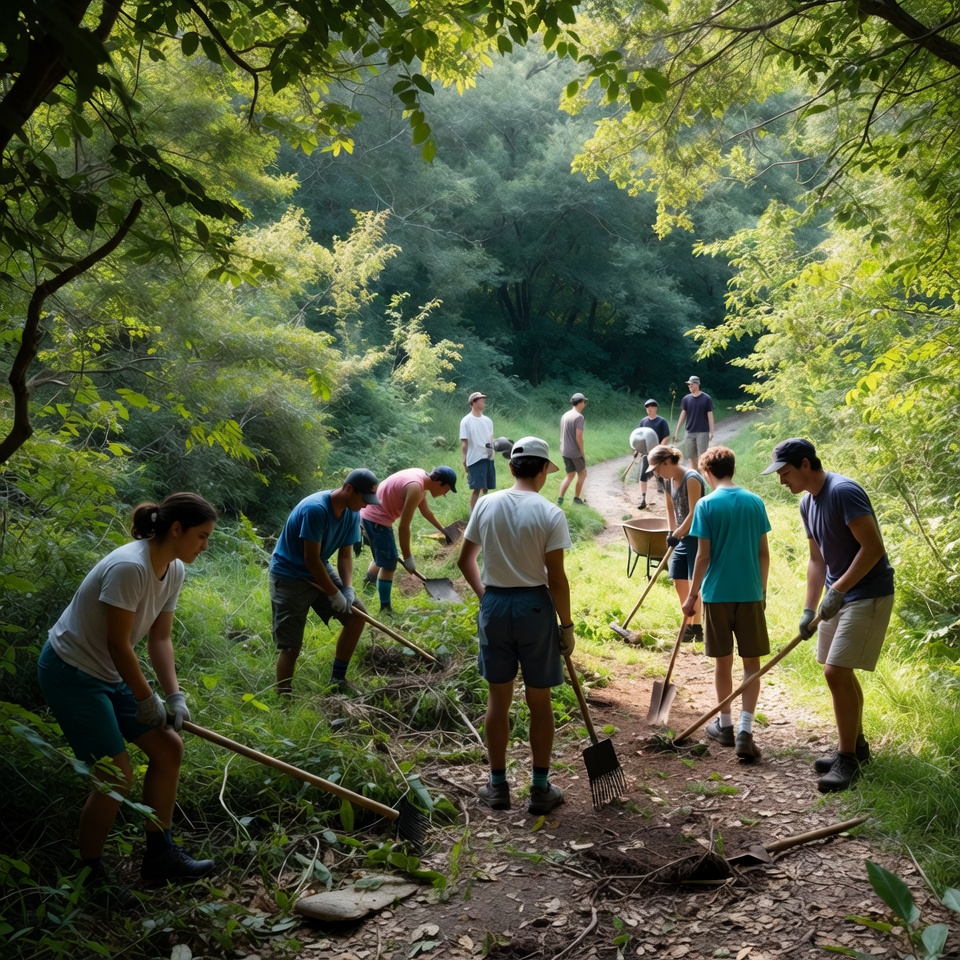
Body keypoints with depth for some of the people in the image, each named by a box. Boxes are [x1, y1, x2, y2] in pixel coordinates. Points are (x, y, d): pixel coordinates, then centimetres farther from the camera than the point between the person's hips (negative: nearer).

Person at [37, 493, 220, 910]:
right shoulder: (129, 567, -29)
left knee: (168, 748, 7)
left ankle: (159, 855, 21)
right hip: (71, 673, -9)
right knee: (117, 776, -8)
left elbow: (159, 639, 2)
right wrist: (148, 700, -14)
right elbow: (118, 644, -25)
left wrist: (174, 696, -7)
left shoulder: (174, 570, -1)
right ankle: (89, 876, 13)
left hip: (108, 674, 9)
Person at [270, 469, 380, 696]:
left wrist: (348, 588, -15)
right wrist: (335, 594, -20)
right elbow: (311, 559, -27)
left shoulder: (352, 514, -5)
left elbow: (345, 555, 1)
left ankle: (337, 681, 14)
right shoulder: (316, 509, -30)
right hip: (290, 575, -8)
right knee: (291, 646, -12)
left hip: (320, 570, 8)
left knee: (357, 615, 4)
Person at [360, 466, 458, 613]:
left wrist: (442, 529, 34)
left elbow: (426, 511, 23)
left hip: (372, 514, 11)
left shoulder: (421, 478, 4)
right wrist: (408, 558, -16)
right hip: (376, 518, -11)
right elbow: (404, 527, -24)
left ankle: (368, 585, 48)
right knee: (389, 563, -9)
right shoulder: (415, 487, -27)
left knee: (384, 557, 28)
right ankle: (385, 609, -3)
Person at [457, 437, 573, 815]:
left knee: (498, 698, 14)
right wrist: (567, 625, -3)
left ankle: (498, 785, 24)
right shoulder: (550, 514, -12)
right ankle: (540, 789, 20)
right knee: (539, 700, 10)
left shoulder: (486, 504, -1)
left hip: (494, 604, 3)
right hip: (535, 606, -3)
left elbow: (464, 559, 6)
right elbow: (556, 578, -12)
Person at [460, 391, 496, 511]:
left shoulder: (487, 420, 12)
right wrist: (464, 462, -8)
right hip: (475, 459, -6)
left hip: (488, 458, 6)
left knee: (485, 488, 11)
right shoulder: (466, 421, -4)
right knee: (476, 488, -8)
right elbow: (464, 443, -5)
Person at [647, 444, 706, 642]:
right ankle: (690, 624, 21)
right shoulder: (668, 481, 5)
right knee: (678, 580, 9)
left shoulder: (691, 479, -20)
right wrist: (672, 534, 8)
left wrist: (676, 535, -15)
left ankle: (696, 627, 7)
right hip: (683, 536, 8)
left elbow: (694, 514, -21)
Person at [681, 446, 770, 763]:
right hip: (750, 594, 2)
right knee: (752, 663, 6)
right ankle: (744, 732, -4)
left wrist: (692, 595, 0)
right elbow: (764, 553, 5)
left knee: (723, 662, 11)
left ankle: (725, 726, 25)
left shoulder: (706, 505, -8)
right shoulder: (755, 502, 1)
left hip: (717, 594, -2)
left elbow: (703, 556, -9)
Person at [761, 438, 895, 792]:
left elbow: (874, 547, -25)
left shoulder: (844, 491, -21)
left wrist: (838, 591, -25)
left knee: (836, 672, -11)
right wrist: (809, 608, 7)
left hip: (867, 595, -9)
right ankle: (856, 745, 32)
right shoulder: (807, 503, 7)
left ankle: (848, 758, 2)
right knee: (840, 672, 16)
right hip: (838, 594, 9)